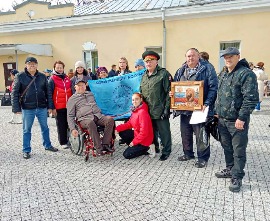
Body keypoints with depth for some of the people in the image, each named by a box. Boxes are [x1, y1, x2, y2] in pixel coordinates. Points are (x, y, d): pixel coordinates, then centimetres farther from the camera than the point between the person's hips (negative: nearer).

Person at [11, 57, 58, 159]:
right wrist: (16, 108, -9)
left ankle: (47, 145, 33)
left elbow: (48, 92, 7)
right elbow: (14, 93, -3)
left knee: (45, 127, 15)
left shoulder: (42, 76, 5)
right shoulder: (20, 76, -3)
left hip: (42, 107, 3)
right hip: (27, 108, -2)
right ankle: (26, 150, 21)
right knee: (27, 130, 8)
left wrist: (50, 106, 3)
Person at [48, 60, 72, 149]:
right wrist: (52, 107, -9)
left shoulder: (67, 78, 13)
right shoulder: (52, 79, -2)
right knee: (61, 125, 3)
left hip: (69, 106, 4)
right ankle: (63, 142, 13)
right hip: (59, 107, -4)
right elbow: (50, 94, -4)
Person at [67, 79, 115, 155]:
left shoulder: (90, 94, 29)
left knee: (110, 119, -27)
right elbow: (70, 116, 9)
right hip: (84, 118, -4)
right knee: (90, 123, -40)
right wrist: (72, 129, -5)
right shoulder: (72, 99, 16)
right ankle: (98, 148, -32)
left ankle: (105, 144, -24)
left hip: (98, 115, 4)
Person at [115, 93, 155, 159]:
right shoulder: (135, 110, 1)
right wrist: (117, 128, -5)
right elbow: (129, 124, 7)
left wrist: (134, 142, -18)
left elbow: (144, 132, -27)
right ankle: (134, 147, 11)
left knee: (126, 155, -3)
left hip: (144, 140, -9)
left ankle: (147, 149, 2)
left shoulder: (142, 112, -27)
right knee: (122, 132, 9)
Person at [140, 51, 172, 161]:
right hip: (148, 111, 7)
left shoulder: (163, 73, -8)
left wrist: (166, 109, -16)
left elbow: (168, 92, -12)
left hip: (160, 111, -6)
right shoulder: (144, 76, 14)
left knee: (164, 131, 4)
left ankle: (166, 151, 19)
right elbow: (141, 92, 22)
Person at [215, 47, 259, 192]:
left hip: (237, 121, -8)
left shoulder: (246, 74, -12)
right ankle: (230, 169, 36)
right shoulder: (223, 75, 14)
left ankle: (237, 177, 14)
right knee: (227, 147, 19)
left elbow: (251, 98, -18)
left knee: (238, 151, 2)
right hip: (222, 120, 8)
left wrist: (242, 118, -21)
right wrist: (217, 112, 17)